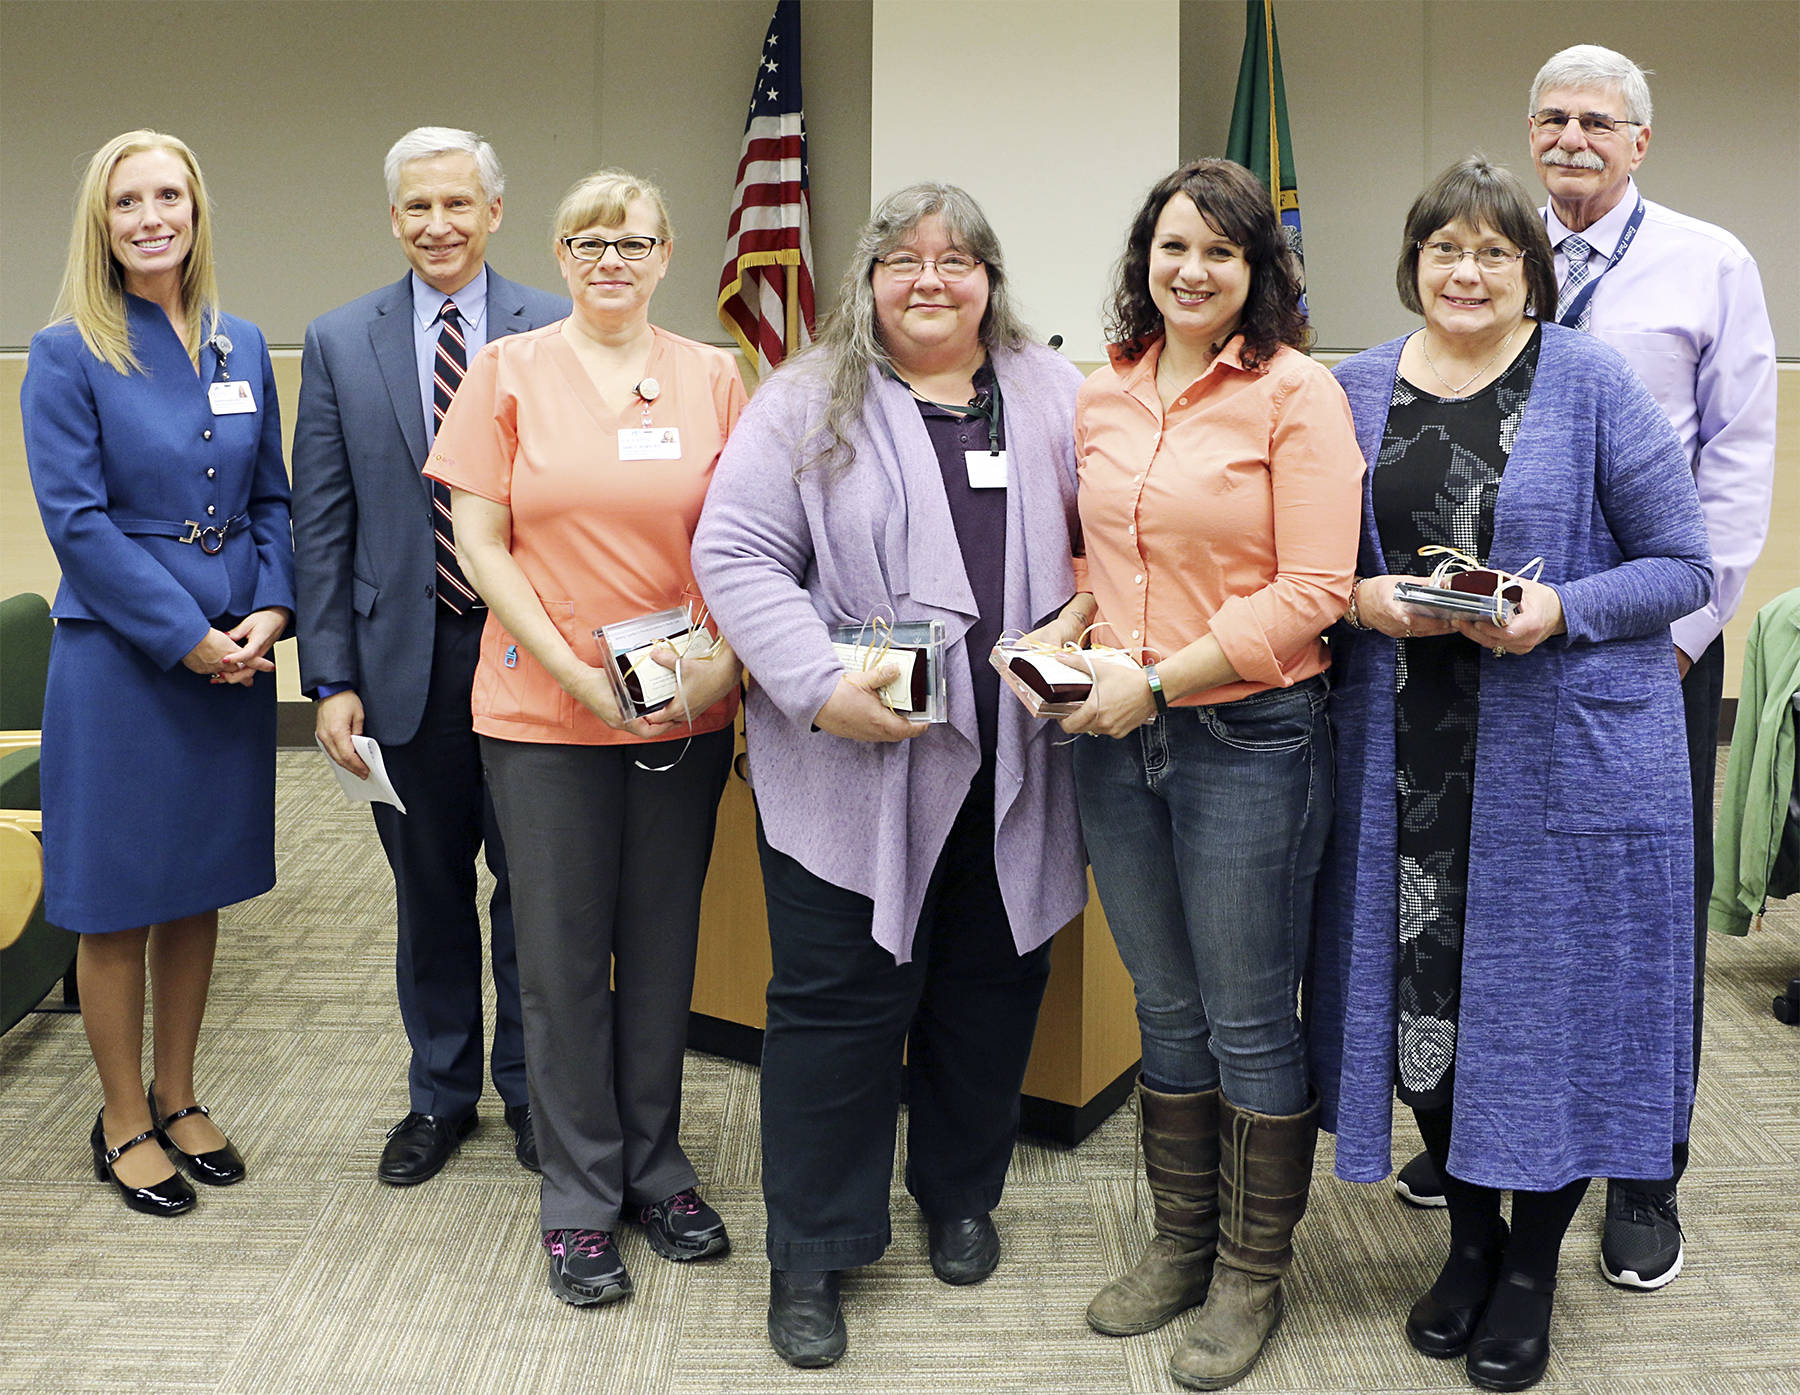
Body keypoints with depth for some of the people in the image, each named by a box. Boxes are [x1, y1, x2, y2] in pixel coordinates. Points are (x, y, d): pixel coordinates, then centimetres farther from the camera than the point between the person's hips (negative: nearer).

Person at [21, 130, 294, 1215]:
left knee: (200, 889, 14)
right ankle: (124, 1124, 20)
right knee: (117, 900, 6)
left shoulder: (243, 348, 8)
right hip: (119, 658, -5)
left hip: (235, 656, 5)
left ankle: (178, 1099, 29)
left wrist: (271, 609, -7)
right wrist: (188, 639, -15)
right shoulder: (68, 354, -6)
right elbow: (77, 519, -12)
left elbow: (273, 499, 10)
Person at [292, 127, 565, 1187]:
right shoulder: (340, 343, 4)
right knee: (428, 891, 14)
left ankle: (530, 1086, 29)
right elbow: (322, 524, 3)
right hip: (405, 657, 2)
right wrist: (329, 679, -3)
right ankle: (441, 1095, 31)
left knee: (533, 885, 10)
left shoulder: (557, 333, -1)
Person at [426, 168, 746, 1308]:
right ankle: (581, 1196, 19)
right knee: (563, 955, 4)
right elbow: (480, 543, -2)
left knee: (663, 945, 11)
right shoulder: (509, 371, 1)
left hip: (686, 711, 2)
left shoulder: (711, 377, 5)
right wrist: (576, 672, -11)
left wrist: (726, 658, -10)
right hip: (544, 708, -2)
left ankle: (657, 1169, 28)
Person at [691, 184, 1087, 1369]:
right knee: (839, 998, 2)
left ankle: (961, 1197, 37)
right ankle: (813, 1252, 18)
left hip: (1012, 771, 3)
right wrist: (823, 684, -18)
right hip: (852, 769, -3)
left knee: (993, 985, 14)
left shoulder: (1053, 395, 10)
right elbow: (736, 557, -6)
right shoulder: (807, 403, 0)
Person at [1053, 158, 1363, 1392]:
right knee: (1167, 1010, 17)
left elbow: (1314, 588, -15)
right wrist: (1067, 634, -1)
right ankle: (1181, 1244, 34)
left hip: (1249, 737, -6)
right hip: (1120, 738, 6)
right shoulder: (1105, 395, 9)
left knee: (1250, 1022, 5)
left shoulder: (1296, 393, -9)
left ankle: (1251, 1277, 23)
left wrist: (1159, 679, -18)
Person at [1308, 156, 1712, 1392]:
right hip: (1407, 756, 3)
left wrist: (1559, 611, -19)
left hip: (1565, 756, -3)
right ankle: (1471, 1233, 33)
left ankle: (1532, 1267, 26)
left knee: (1549, 1002, 4)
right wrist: (1359, 600, -10)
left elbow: (1681, 565, -3)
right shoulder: (1355, 392, 7)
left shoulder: (1595, 386, -3)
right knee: (1420, 1002, 7)